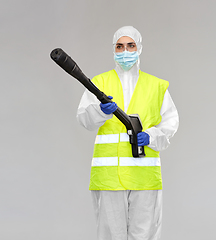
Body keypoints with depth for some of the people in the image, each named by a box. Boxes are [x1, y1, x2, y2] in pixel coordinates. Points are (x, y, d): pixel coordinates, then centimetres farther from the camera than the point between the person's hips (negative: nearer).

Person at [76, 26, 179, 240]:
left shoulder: (156, 86, 15)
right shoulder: (100, 83, 10)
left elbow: (170, 121, 10)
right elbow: (84, 118, -4)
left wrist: (151, 137, -10)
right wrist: (101, 110, -27)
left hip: (144, 173, 1)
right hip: (108, 172, -1)